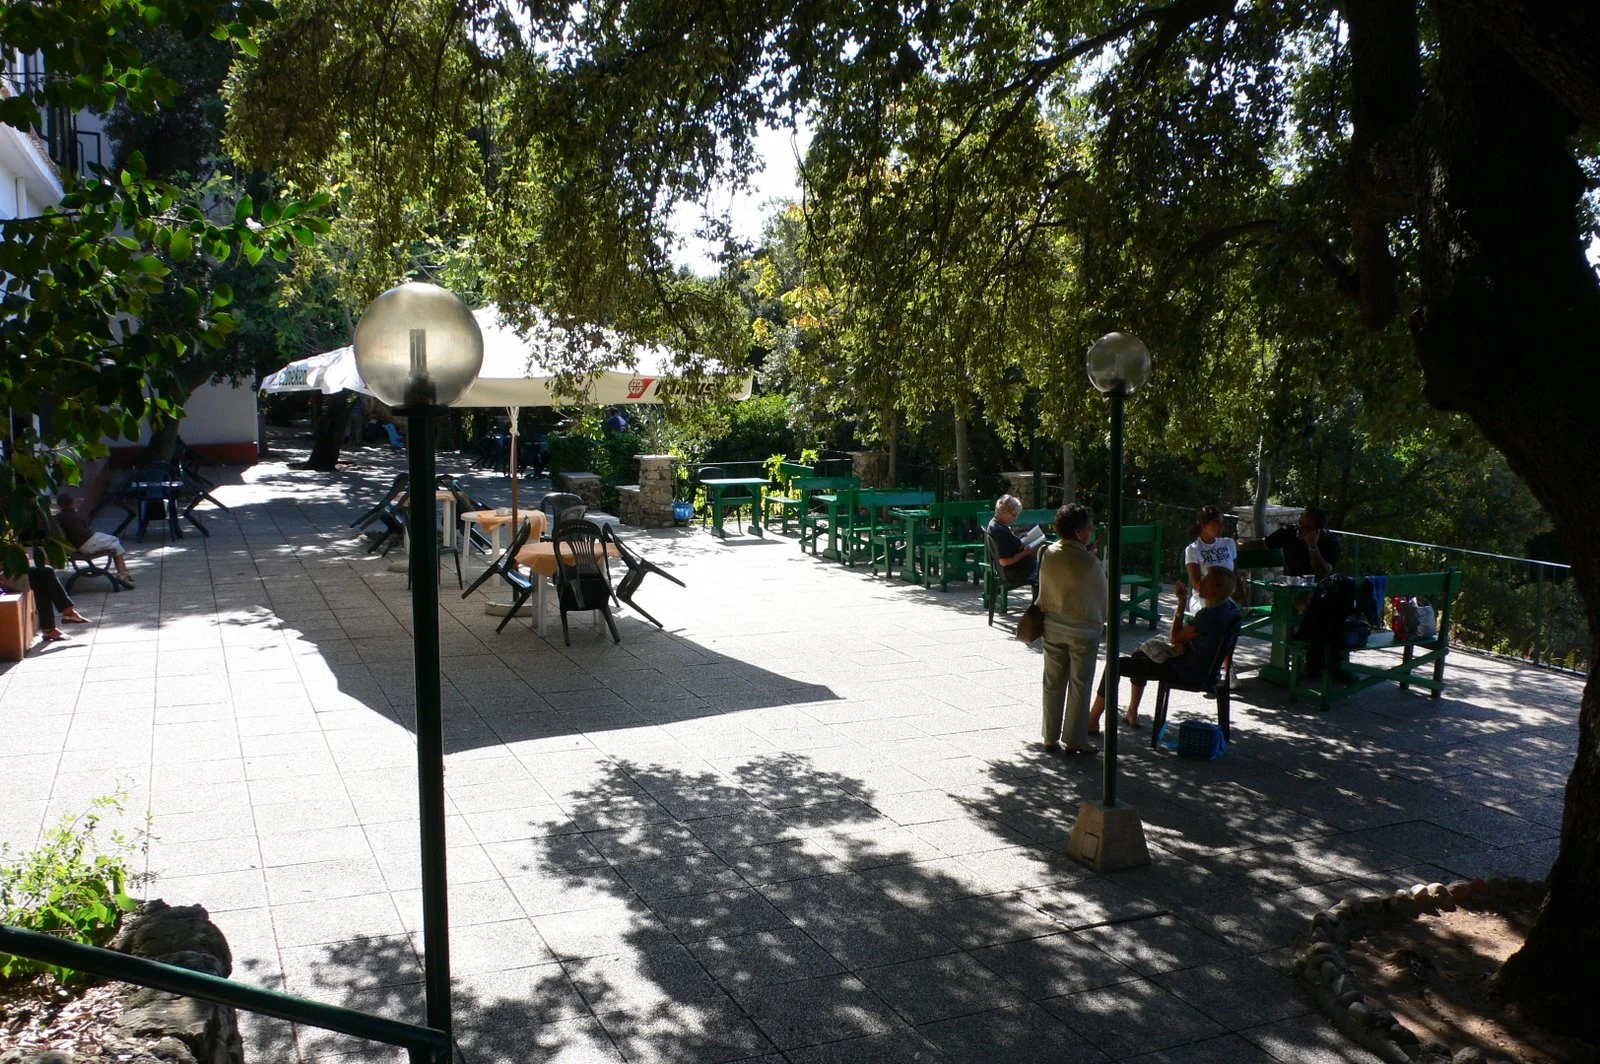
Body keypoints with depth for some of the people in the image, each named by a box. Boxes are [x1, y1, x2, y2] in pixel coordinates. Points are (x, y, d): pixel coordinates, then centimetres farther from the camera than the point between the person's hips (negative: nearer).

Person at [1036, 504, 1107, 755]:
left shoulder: (1048, 553, -4)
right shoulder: (1089, 562, -19)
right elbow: (1103, 594, -7)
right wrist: (1101, 620, 15)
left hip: (1052, 625, 5)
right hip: (1082, 628, -5)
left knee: (1053, 682, 12)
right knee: (1079, 685, 6)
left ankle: (1051, 738, 18)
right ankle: (1074, 741, 12)